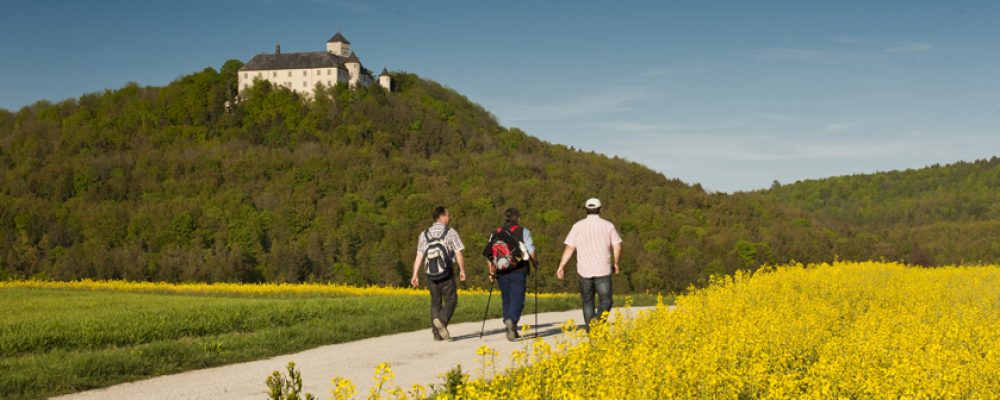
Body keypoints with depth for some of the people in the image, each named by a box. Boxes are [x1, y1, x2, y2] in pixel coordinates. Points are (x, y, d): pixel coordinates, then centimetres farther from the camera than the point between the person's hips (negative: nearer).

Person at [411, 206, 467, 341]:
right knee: (451, 300, 7)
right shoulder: (451, 232, -4)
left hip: (431, 274, 4)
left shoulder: (424, 234, 7)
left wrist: (415, 275, 3)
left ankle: (437, 333, 8)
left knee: (435, 303, 12)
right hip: (446, 274, -4)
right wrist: (462, 270, 4)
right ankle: (442, 320, -20)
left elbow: (419, 256, 2)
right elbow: (458, 254, -7)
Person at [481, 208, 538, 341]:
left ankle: (511, 331, 12)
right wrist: (535, 264, 13)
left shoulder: (495, 234, 9)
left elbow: (487, 255, 8)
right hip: (518, 271, -3)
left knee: (506, 300, 11)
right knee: (517, 299, -3)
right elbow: (531, 252, -6)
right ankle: (512, 320, -30)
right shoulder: (523, 232, -1)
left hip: (501, 273, 4)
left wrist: (492, 272, 17)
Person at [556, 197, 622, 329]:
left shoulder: (578, 226, 2)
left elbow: (569, 248, -1)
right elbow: (617, 247, 0)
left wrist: (561, 267, 4)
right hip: (603, 270, -1)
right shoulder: (608, 225, 1)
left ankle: (590, 329, 11)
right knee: (606, 300, 1)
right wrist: (615, 264, 15)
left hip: (584, 270, 2)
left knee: (587, 301, 13)